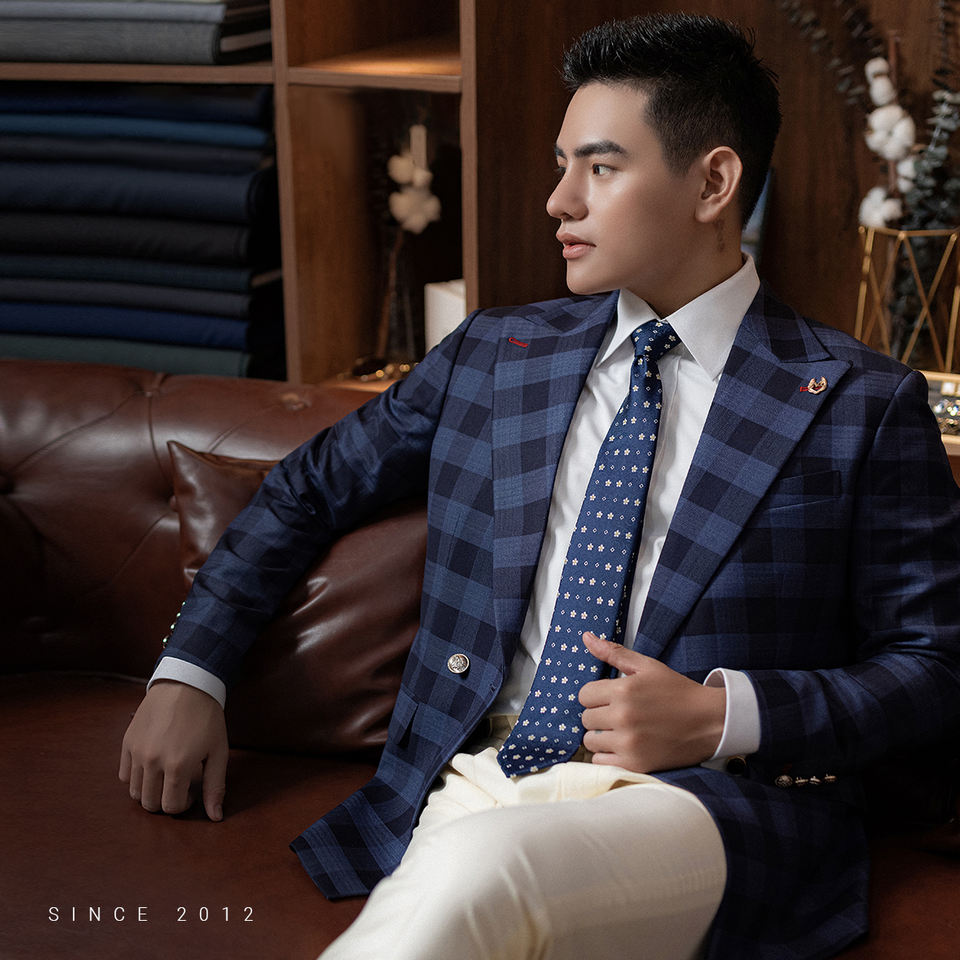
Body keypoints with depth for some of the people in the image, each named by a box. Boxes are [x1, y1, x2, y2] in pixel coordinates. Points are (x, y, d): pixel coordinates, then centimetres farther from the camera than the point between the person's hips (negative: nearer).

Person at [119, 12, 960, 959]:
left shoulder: (862, 404, 5)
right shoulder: (492, 356, 17)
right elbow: (307, 489, 24)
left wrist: (725, 713, -10)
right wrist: (187, 673, 12)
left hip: (717, 805, -2)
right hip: (472, 784, 3)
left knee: (478, 871, -36)